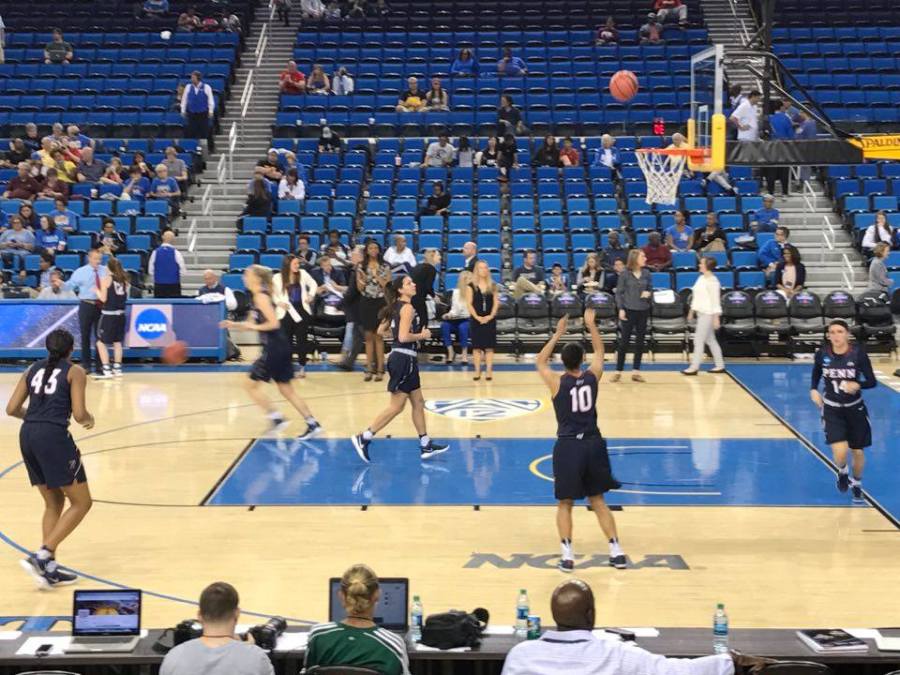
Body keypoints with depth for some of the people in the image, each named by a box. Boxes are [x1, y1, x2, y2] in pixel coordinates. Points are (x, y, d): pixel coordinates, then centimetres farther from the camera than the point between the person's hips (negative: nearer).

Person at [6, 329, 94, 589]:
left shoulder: (33, 369, 18)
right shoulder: (75, 372, 3)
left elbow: (12, 409, 14)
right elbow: (79, 414, -7)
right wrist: (89, 419, 16)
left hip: (27, 436, 7)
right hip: (54, 436, -7)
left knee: (54, 503, 19)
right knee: (81, 502, 4)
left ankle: (49, 568, 15)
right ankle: (42, 556, -9)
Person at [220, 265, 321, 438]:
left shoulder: (261, 297, -14)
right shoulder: (257, 296, 15)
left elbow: (274, 323, -23)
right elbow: (257, 324, 23)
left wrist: (253, 326, -13)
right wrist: (235, 325, 14)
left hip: (275, 349, -10)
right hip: (276, 348, 10)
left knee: (250, 385, 0)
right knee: (286, 390, 11)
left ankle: (276, 418, 2)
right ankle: (312, 424, 10)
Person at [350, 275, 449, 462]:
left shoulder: (396, 307, 12)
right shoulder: (407, 308, -15)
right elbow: (403, 337, -25)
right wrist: (422, 335, -9)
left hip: (406, 359, 10)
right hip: (404, 358, -10)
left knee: (418, 402, 14)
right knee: (396, 406, -5)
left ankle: (426, 446, 20)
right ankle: (364, 438, -2)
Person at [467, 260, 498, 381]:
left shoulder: (492, 285, 6)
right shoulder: (472, 286, 0)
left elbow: (496, 302, 3)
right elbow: (469, 303, -4)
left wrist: (491, 316, -10)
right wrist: (477, 317, -14)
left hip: (490, 319, 1)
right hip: (476, 319, -1)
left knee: (489, 346, -1)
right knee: (477, 346, 1)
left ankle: (489, 371, 1)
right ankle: (477, 371, 6)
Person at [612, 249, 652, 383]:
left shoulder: (646, 273, 4)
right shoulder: (625, 273, -6)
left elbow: (650, 289, 13)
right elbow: (619, 292, -4)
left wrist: (648, 293, -11)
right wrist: (621, 309, -12)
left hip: (643, 311, 4)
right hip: (629, 310, -4)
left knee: (640, 341, 5)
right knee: (624, 341, -1)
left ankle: (636, 371, 13)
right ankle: (618, 371, 6)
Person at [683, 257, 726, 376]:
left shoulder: (712, 281, -15)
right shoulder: (701, 278, 11)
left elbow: (715, 300, -17)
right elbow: (695, 296, 18)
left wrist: (716, 318, -19)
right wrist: (692, 311, 18)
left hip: (708, 314, -9)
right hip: (701, 313, 9)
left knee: (698, 340, -7)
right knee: (710, 340, 13)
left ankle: (694, 367, -4)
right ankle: (720, 366, 20)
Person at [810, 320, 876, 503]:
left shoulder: (858, 353, -16)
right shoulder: (822, 354, -11)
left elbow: (872, 381, -12)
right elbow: (816, 375, 9)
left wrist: (857, 385, -32)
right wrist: (813, 390, -10)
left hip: (854, 408, 0)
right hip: (832, 409, 0)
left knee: (857, 451, 12)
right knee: (840, 452, -16)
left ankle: (857, 484, 42)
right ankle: (842, 473, 21)